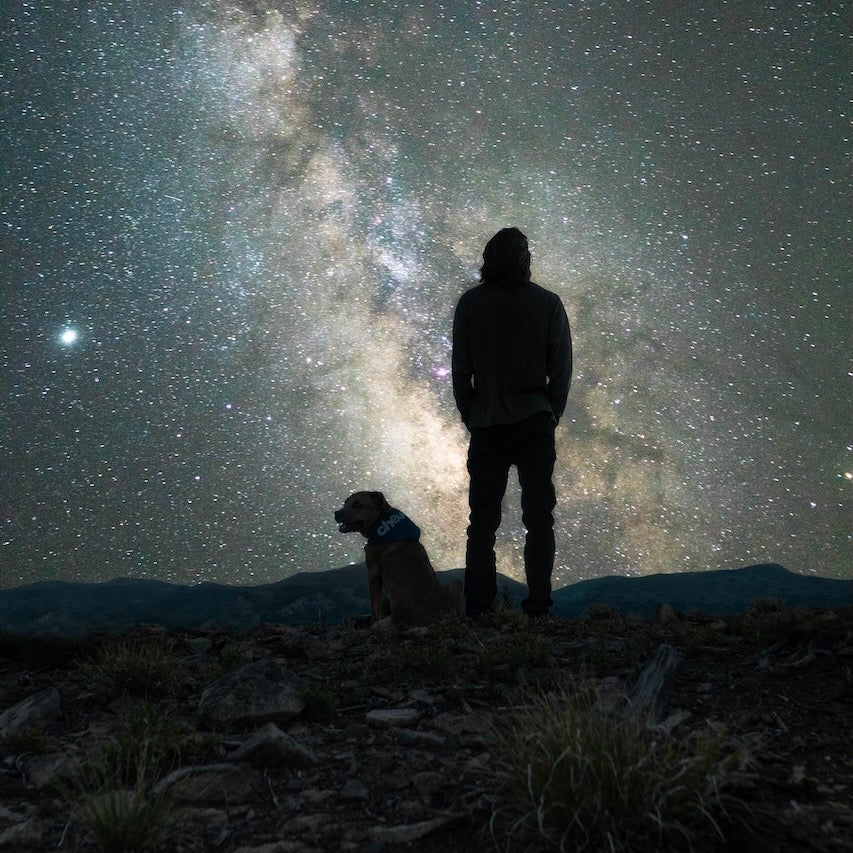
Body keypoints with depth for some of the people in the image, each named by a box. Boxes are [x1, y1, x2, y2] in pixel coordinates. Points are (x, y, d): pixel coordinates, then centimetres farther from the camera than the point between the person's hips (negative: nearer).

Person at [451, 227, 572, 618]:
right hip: (536, 424, 0)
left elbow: (460, 370, 0)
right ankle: (537, 607, 0)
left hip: (487, 425, 1)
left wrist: (471, 418, 10)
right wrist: (550, 416, 11)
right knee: (539, 519, 4)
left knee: (482, 520, 7)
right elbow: (562, 369, -1)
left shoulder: (470, 303, 0)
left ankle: (478, 610, 5)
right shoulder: (547, 303, -1)